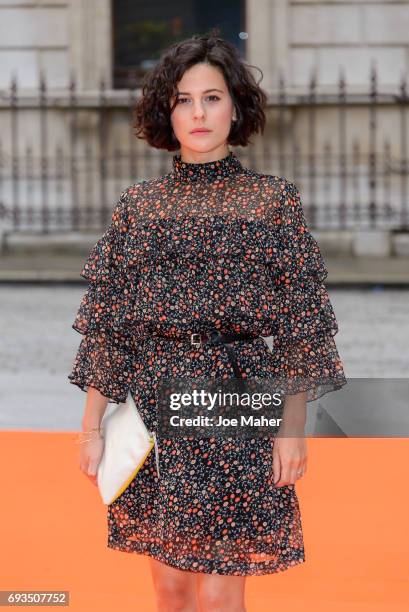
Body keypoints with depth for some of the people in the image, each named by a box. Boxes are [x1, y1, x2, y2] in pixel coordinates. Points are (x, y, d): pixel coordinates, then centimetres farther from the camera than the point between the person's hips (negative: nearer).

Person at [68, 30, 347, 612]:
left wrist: (293, 429, -5)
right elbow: (105, 325, 8)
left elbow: (299, 326, 0)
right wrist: (93, 427, 3)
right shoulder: (137, 205, 7)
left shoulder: (273, 200, 1)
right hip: (154, 408, 3)